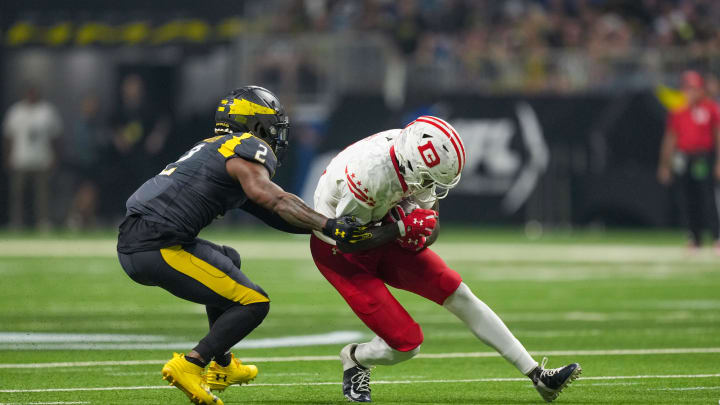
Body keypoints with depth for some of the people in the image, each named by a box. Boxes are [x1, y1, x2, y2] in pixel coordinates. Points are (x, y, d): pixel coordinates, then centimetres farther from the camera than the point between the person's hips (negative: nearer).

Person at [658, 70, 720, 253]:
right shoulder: (677, 111, 11)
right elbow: (670, 138, 14)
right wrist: (665, 164, 11)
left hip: (705, 157, -4)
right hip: (683, 160, 4)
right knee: (690, 201, 5)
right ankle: (695, 239, 12)